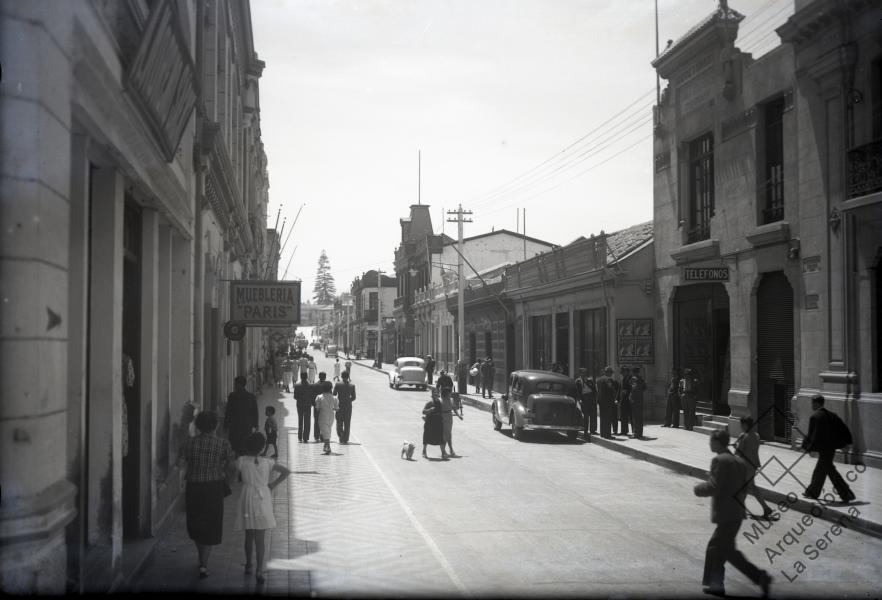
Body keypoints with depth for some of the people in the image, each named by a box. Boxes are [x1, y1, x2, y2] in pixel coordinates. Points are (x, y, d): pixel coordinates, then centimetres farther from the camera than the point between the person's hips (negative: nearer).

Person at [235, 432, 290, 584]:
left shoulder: (242, 461, -5)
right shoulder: (267, 462, 1)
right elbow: (286, 471, 0)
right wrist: (273, 484, 4)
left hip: (247, 499, 0)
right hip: (263, 499, 0)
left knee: (249, 536, 18)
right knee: (260, 539, 0)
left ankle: (248, 565, 29)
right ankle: (259, 570, -13)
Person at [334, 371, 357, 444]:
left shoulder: (338, 385, -10)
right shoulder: (352, 386, -7)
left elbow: (334, 394, -3)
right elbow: (353, 397, -3)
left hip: (340, 406, -1)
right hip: (348, 406, 1)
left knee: (339, 422, 13)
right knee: (347, 423, 8)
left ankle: (340, 436, -2)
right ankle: (345, 439, 9)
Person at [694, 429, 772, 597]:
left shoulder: (719, 460, -15)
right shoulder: (738, 461, 11)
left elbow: (713, 487, -20)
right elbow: (743, 487, 14)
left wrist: (698, 488, -3)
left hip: (726, 514, -9)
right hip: (736, 511, 9)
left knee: (728, 551, -2)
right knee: (715, 546, 17)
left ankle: (760, 577, -4)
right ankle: (715, 583, 22)